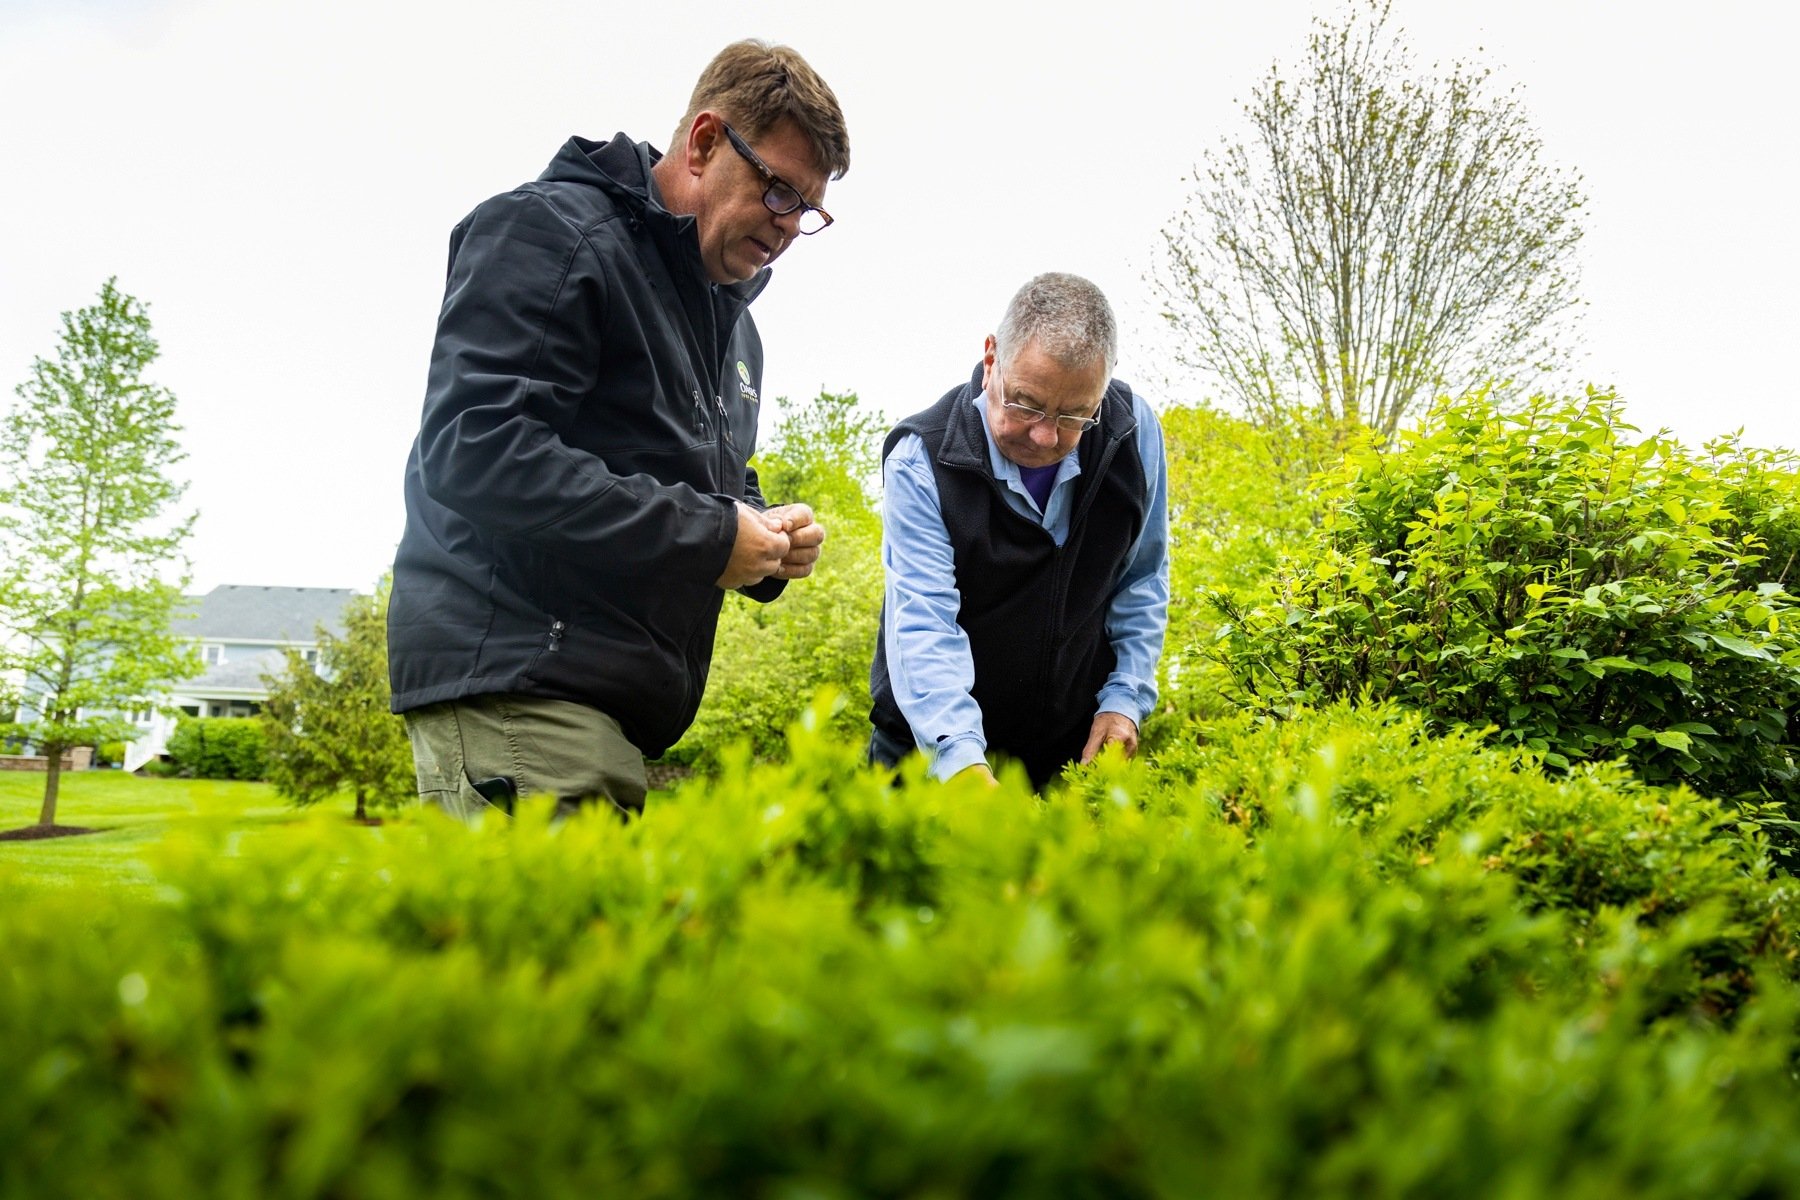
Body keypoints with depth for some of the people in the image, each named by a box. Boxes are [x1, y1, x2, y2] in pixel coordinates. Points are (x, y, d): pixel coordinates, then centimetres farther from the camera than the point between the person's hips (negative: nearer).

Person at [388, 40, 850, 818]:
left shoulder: (731, 318, 24)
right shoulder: (549, 231, -5)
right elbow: (472, 448, -19)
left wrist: (764, 538, 6)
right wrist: (707, 535, -16)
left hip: (628, 710, 9)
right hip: (513, 687, -8)